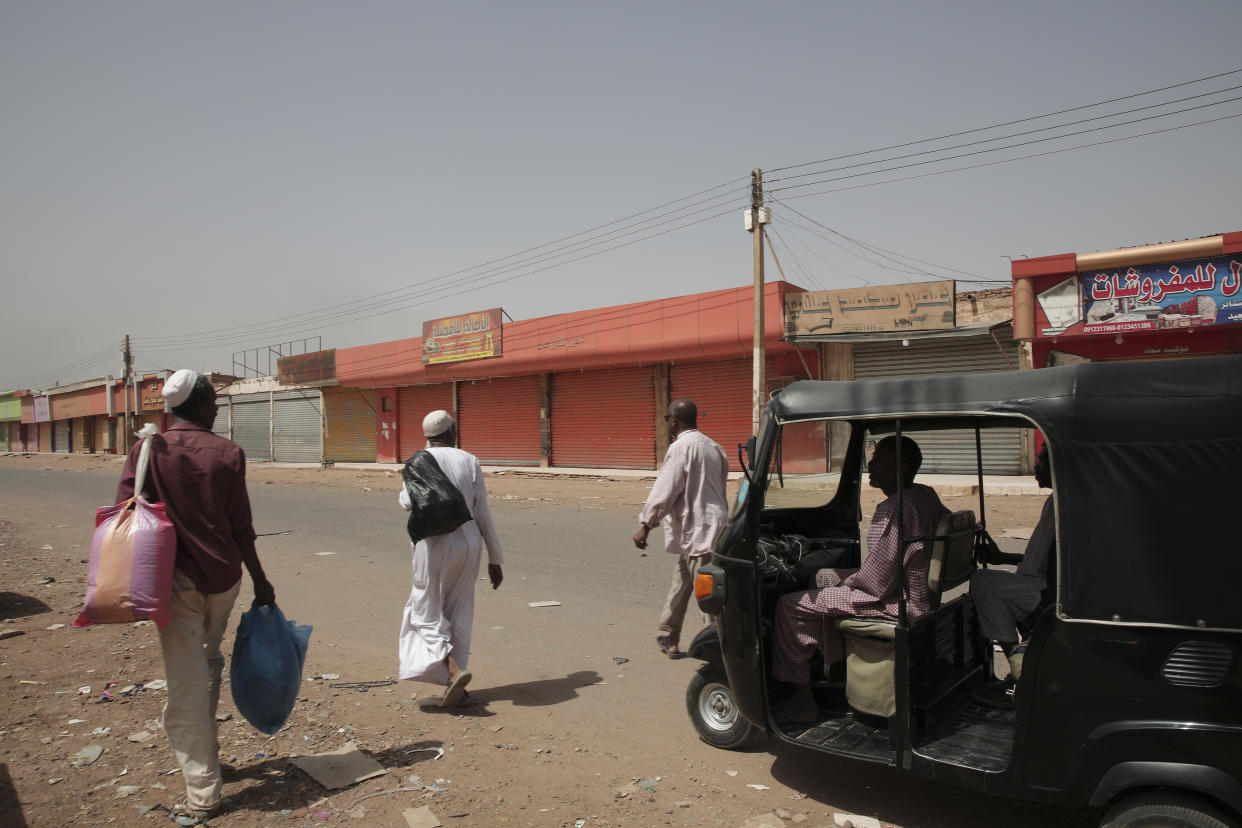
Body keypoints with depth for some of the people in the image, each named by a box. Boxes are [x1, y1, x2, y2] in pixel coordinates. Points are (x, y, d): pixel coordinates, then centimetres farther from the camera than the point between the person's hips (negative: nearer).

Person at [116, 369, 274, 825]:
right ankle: (206, 752, 38)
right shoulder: (228, 453, -2)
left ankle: (202, 791, 10)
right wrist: (260, 582, 7)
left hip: (177, 578, -2)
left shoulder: (148, 450, -4)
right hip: (224, 575, 2)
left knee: (186, 686, 4)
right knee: (208, 661, 25)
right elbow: (241, 528, -1)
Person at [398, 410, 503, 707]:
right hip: (469, 543, 4)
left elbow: (410, 501, -19)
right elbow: (482, 514, 2)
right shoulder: (470, 462, 3)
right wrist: (495, 559, 8)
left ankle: (453, 671, -12)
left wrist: (402, 496, 8)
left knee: (429, 614, 9)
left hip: (434, 546, -3)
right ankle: (455, 685, 21)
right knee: (459, 615, 16)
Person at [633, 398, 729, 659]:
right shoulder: (713, 446, 14)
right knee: (680, 581, 18)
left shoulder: (680, 447, -13)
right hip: (714, 527, 9)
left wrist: (645, 525, -9)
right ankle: (668, 637, 28)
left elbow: (664, 490, -16)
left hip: (696, 532, -9)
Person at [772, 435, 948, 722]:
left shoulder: (896, 509, -25)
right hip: (920, 592, 11)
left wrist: (851, 580, -3)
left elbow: (878, 579, -27)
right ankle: (834, 665, 32)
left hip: (896, 604, -10)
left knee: (790, 605, -10)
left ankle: (802, 700, 1)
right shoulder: (926, 495, 4)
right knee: (824, 577, 27)